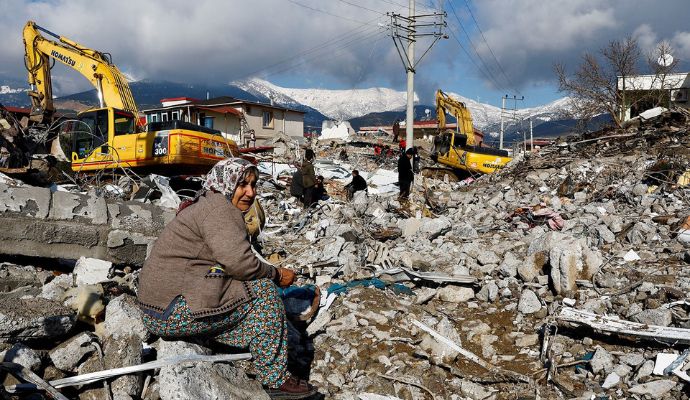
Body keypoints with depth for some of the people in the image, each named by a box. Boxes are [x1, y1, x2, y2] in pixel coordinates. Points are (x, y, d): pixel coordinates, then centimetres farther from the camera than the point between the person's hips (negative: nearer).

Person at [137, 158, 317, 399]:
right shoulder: (218, 207, -13)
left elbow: (229, 262, 17)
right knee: (263, 290, -10)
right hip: (174, 313, -10)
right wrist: (276, 275, -8)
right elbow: (239, 262, -24)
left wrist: (270, 273, 4)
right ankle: (276, 381, -4)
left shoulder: (207, 206, 19)